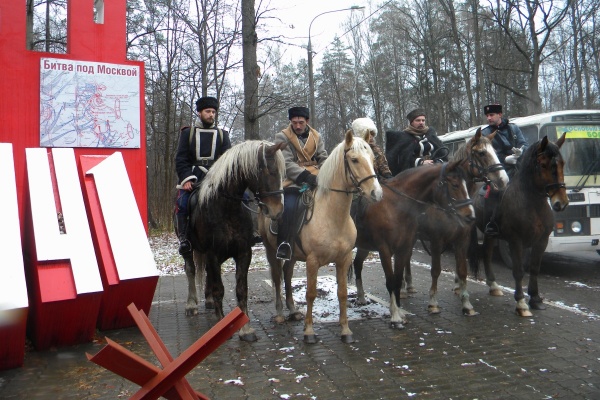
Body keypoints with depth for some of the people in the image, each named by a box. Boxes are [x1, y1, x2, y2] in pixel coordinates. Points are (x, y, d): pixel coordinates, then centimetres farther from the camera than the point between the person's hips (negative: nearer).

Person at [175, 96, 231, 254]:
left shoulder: (222, 134, 16)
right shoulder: (188, 133, 13)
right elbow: (180, 159, 5)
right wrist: (187, 178, -11)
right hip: (192, 180, 0)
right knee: (182, 205, -19)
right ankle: (183, 238, -5)